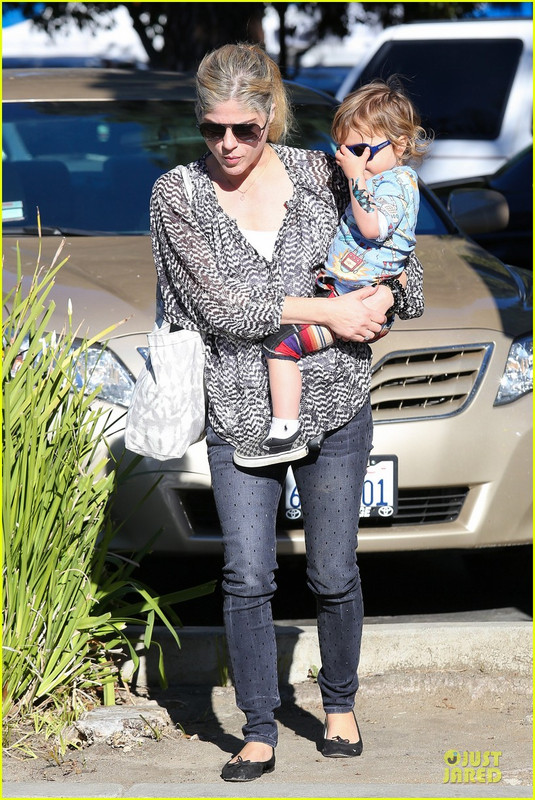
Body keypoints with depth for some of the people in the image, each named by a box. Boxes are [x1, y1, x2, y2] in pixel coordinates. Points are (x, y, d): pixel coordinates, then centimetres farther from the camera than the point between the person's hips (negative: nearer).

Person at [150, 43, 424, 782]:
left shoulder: (319, 175, 0)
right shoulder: (178, 195, -5)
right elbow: (221, 304, -13)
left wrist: (385, 295, -10)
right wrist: (327, 311, -15)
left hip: (334, 404, 1)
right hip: (240, 412, -1)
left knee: (334, 574, 8)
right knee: (247, 577, -4)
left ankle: (340, 705, 30)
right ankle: (259, 734, 9)